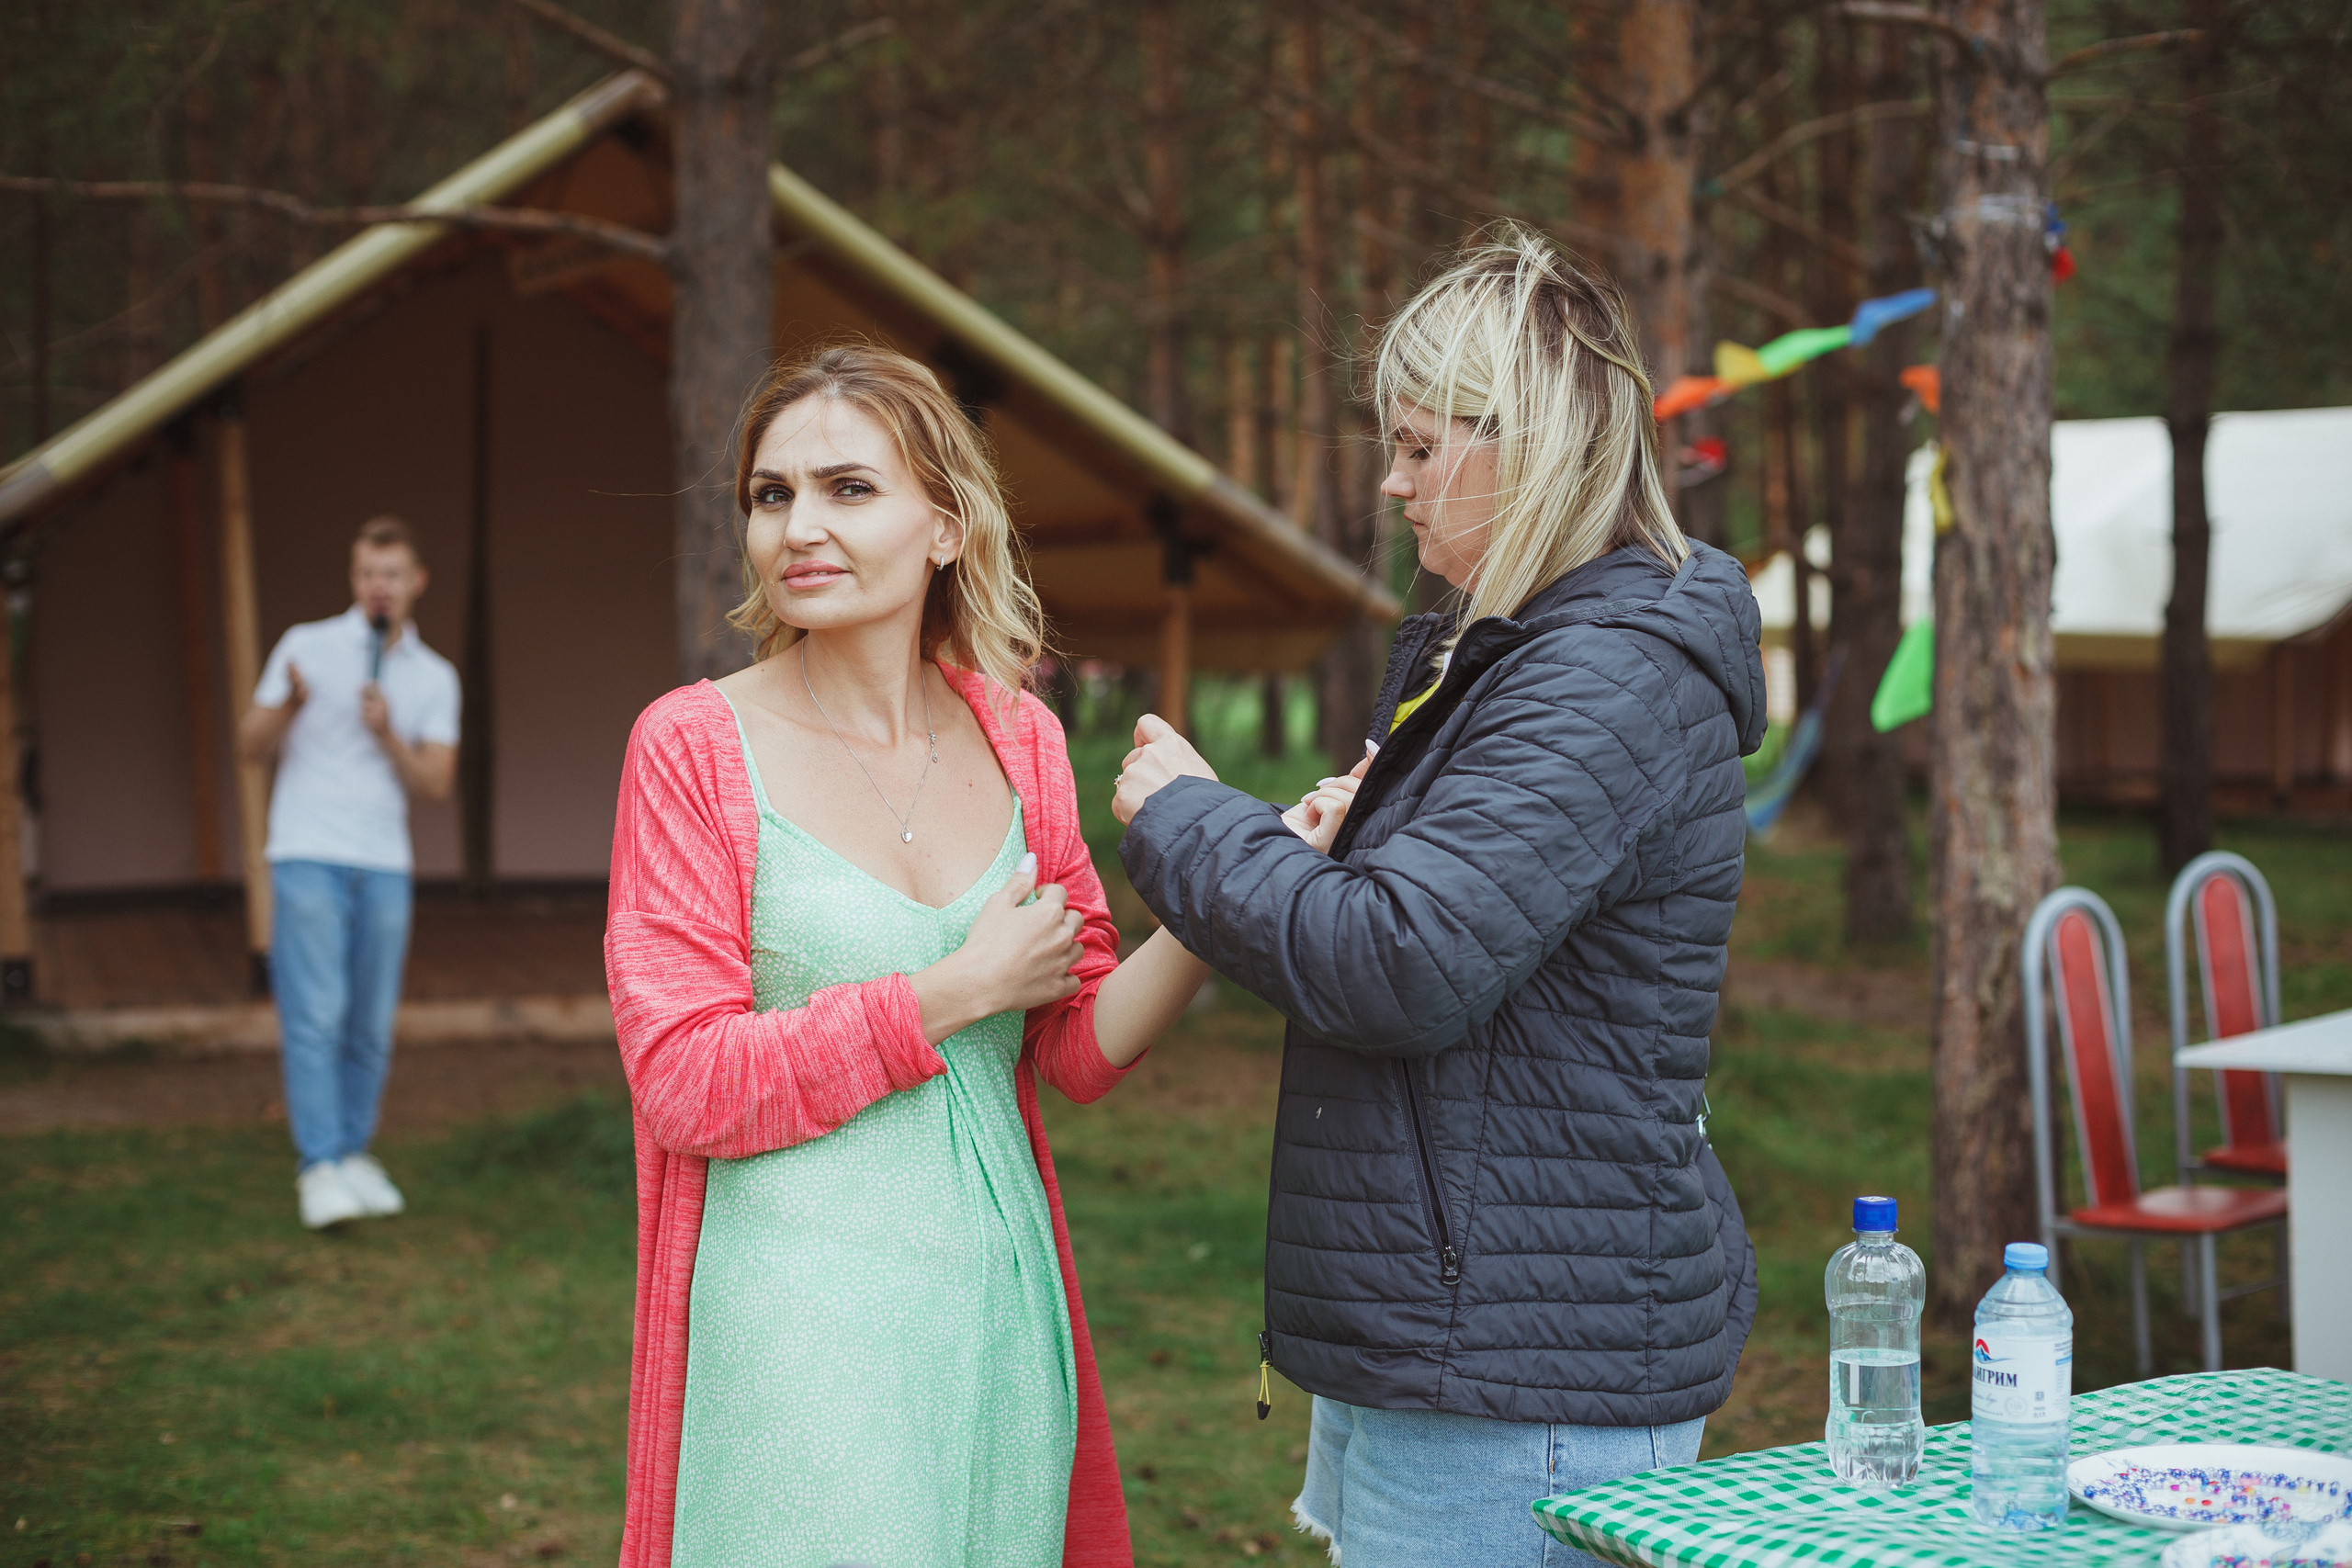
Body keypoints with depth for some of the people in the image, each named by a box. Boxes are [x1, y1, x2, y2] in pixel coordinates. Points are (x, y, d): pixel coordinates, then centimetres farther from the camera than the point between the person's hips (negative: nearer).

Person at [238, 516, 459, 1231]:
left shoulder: (434, 677, 10)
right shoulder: (306, 646, 2)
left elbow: (436, 783, 2)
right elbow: (251, 745, 1)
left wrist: (387, 735, -14)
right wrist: (291, 705, -18)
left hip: (384, 864, 3)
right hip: (307, 855, -3)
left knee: (371, 1026, 5)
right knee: (315, 1015, -11)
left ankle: (353, 1153, 18)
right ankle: (319, 1169, -11)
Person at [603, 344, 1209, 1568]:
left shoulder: (1018, 740, 6)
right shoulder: (694, 746, -7)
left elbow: (1082, 1047, 6)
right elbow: (683, 1080, -12)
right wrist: (957, 992, -13)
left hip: (998, 1305, 5)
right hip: (803, 1322, -4)